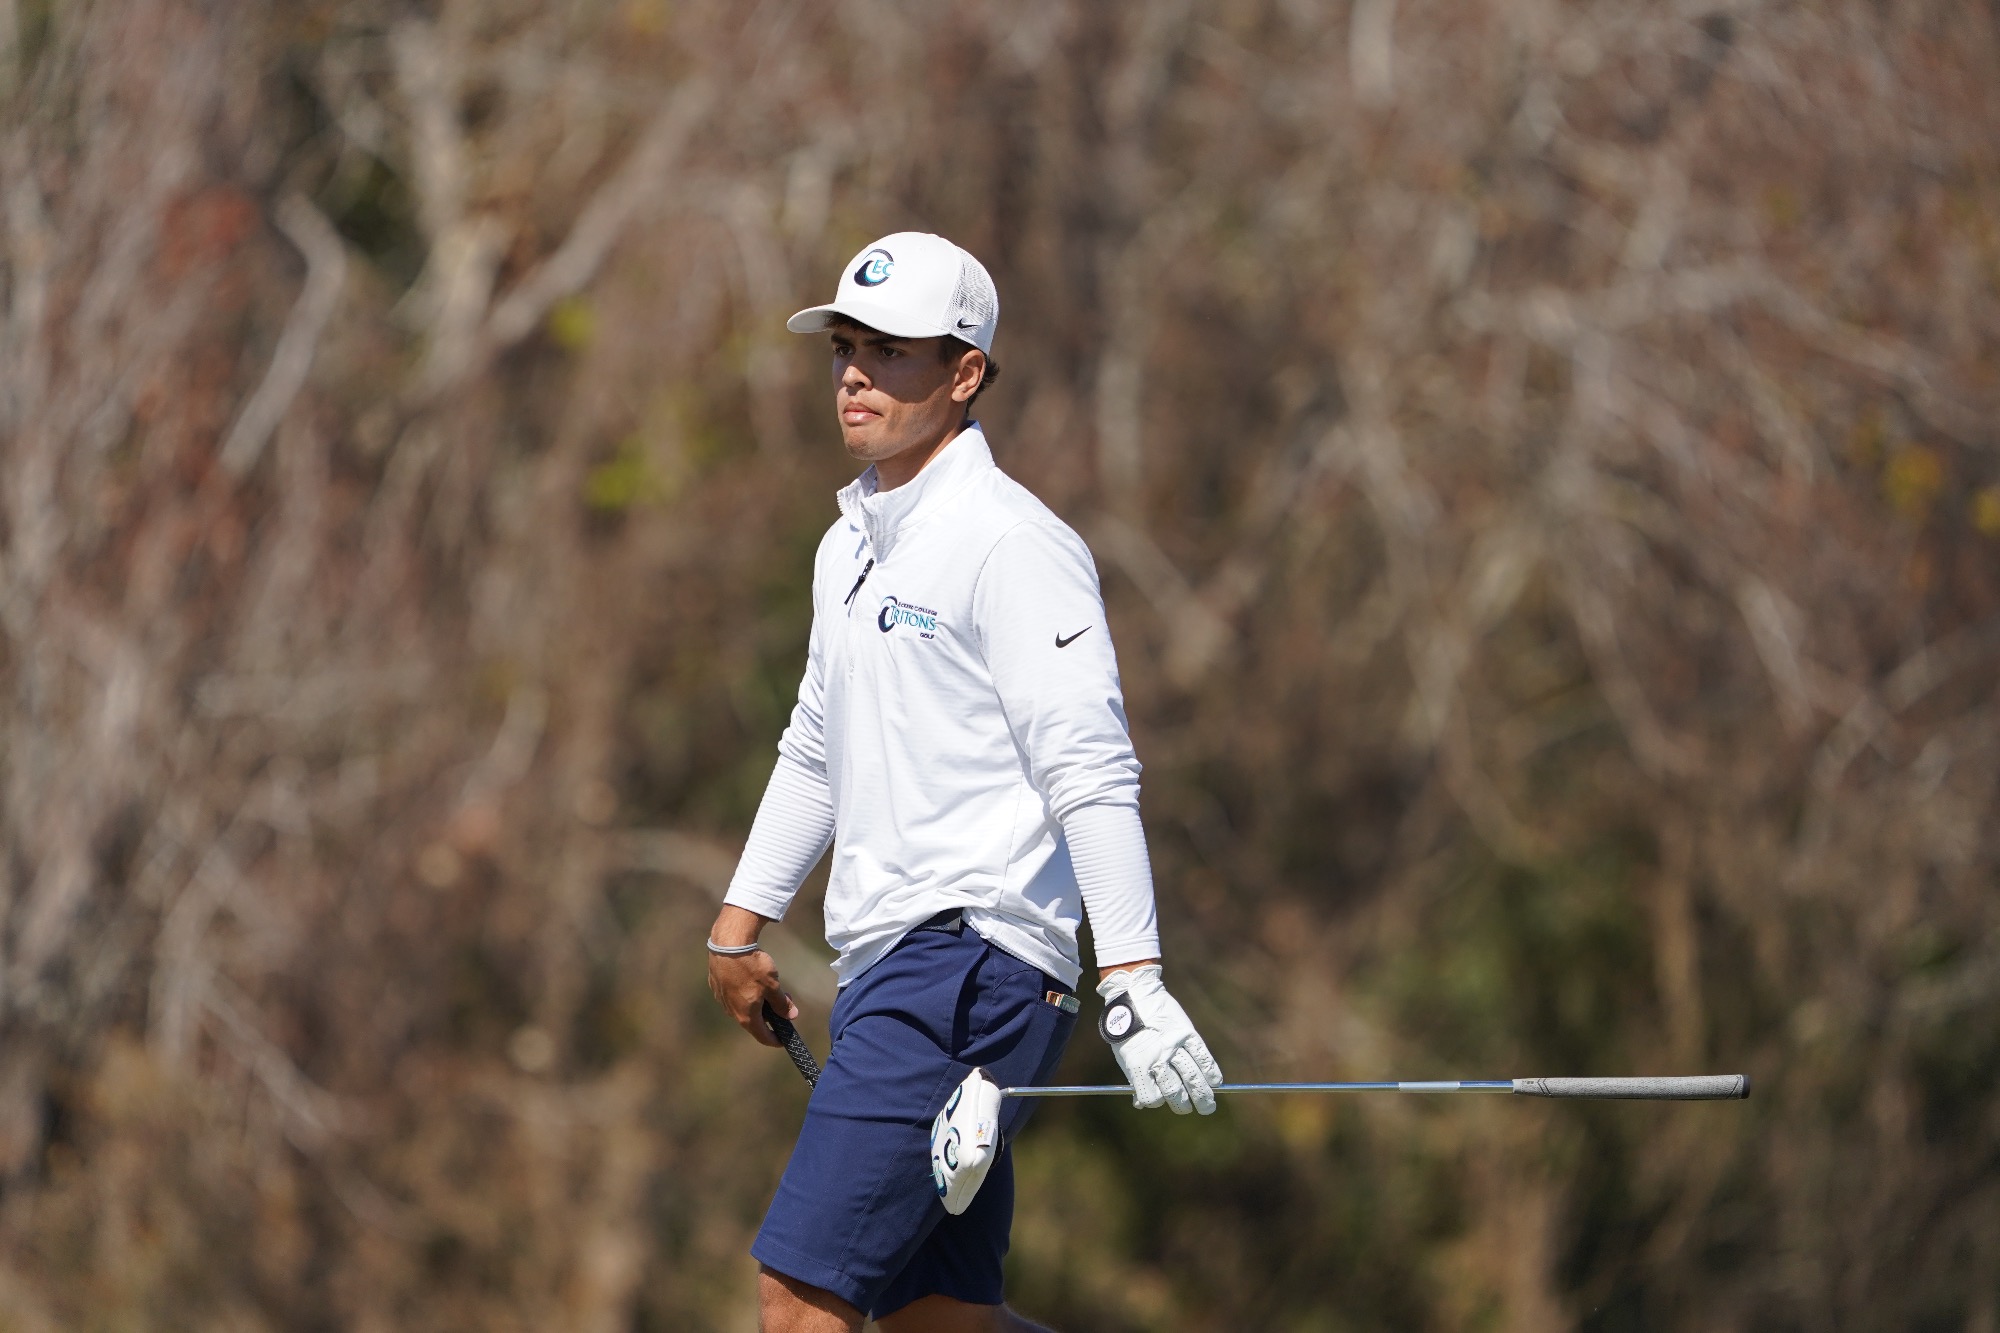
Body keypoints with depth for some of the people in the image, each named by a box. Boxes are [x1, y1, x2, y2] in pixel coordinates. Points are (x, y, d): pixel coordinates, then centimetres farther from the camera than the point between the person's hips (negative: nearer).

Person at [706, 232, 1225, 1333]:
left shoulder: (1010, 543, -10)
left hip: (969, 963, -9)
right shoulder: (850, 546, 18)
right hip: (886, 970, 9)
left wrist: (1133, 982, -24)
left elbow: (1091, 775, -17)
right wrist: (741, 918, 30)